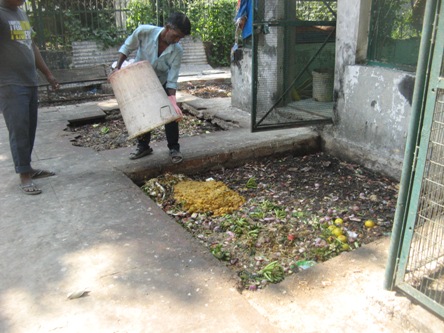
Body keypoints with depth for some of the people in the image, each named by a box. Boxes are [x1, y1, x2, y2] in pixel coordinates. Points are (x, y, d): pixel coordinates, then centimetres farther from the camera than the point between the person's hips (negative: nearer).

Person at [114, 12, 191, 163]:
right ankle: (143, 146, 22)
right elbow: (127, 47, -13)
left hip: (162, 83, 0)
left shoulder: (177, 51, -29)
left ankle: (174, 148, 8)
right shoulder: (143, 31, -31)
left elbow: (172, 80, -26)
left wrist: (172, 101, -36)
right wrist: (117, 68, -19)